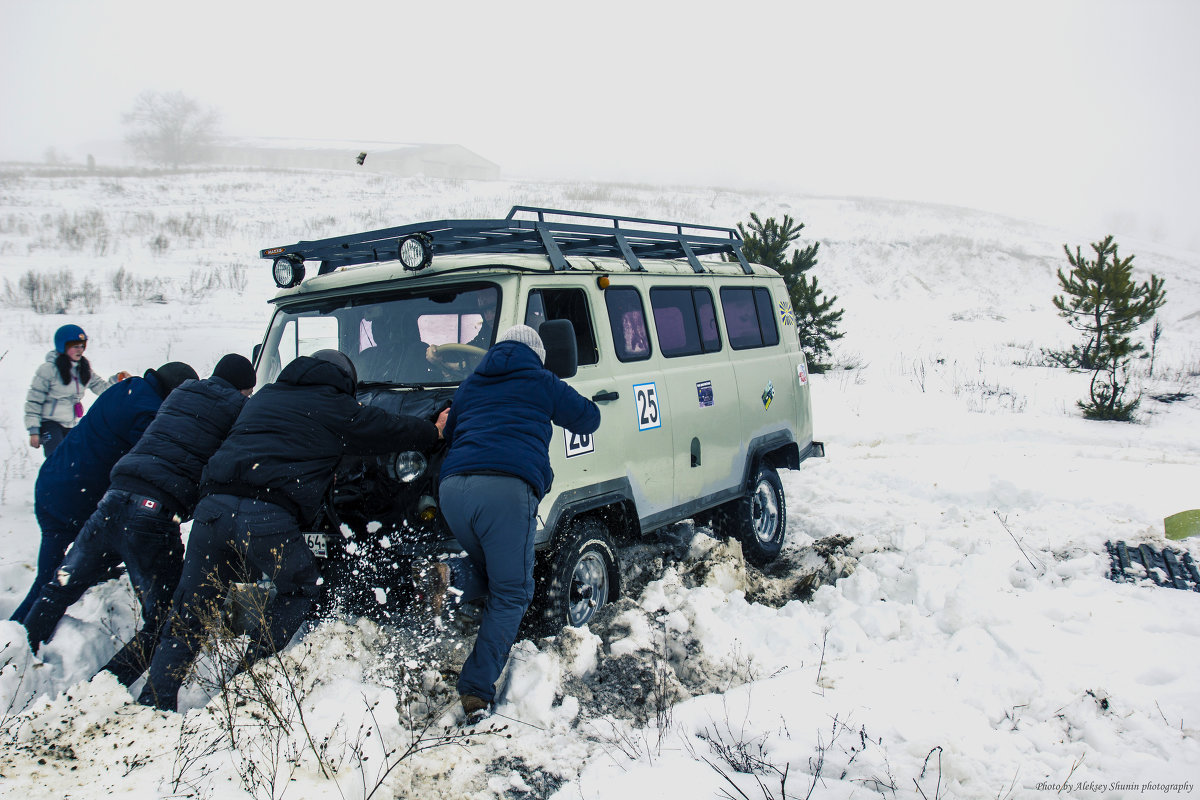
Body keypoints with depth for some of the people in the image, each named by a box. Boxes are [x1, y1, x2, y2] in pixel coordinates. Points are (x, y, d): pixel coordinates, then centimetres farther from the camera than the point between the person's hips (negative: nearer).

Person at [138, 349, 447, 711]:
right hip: (269, 519, -5)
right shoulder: (337, 408, 13)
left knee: (188, 613, 15)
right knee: (298, 590, 20)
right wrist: (436, 430, 42)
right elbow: (393, 430, 24)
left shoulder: (263, 396, 29)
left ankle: (152, 704, 14)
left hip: (213, 506, 5)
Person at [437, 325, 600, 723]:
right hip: (506, 488, -5)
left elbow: (449, 433, 38)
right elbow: (589, 418, 28)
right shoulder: (541, 382, 18)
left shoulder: (469, 385, 30)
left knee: (491, 572, 26)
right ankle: (476, 689, -2)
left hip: (453, 487, 5)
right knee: (511, 592, 6)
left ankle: (452, 580, -6)